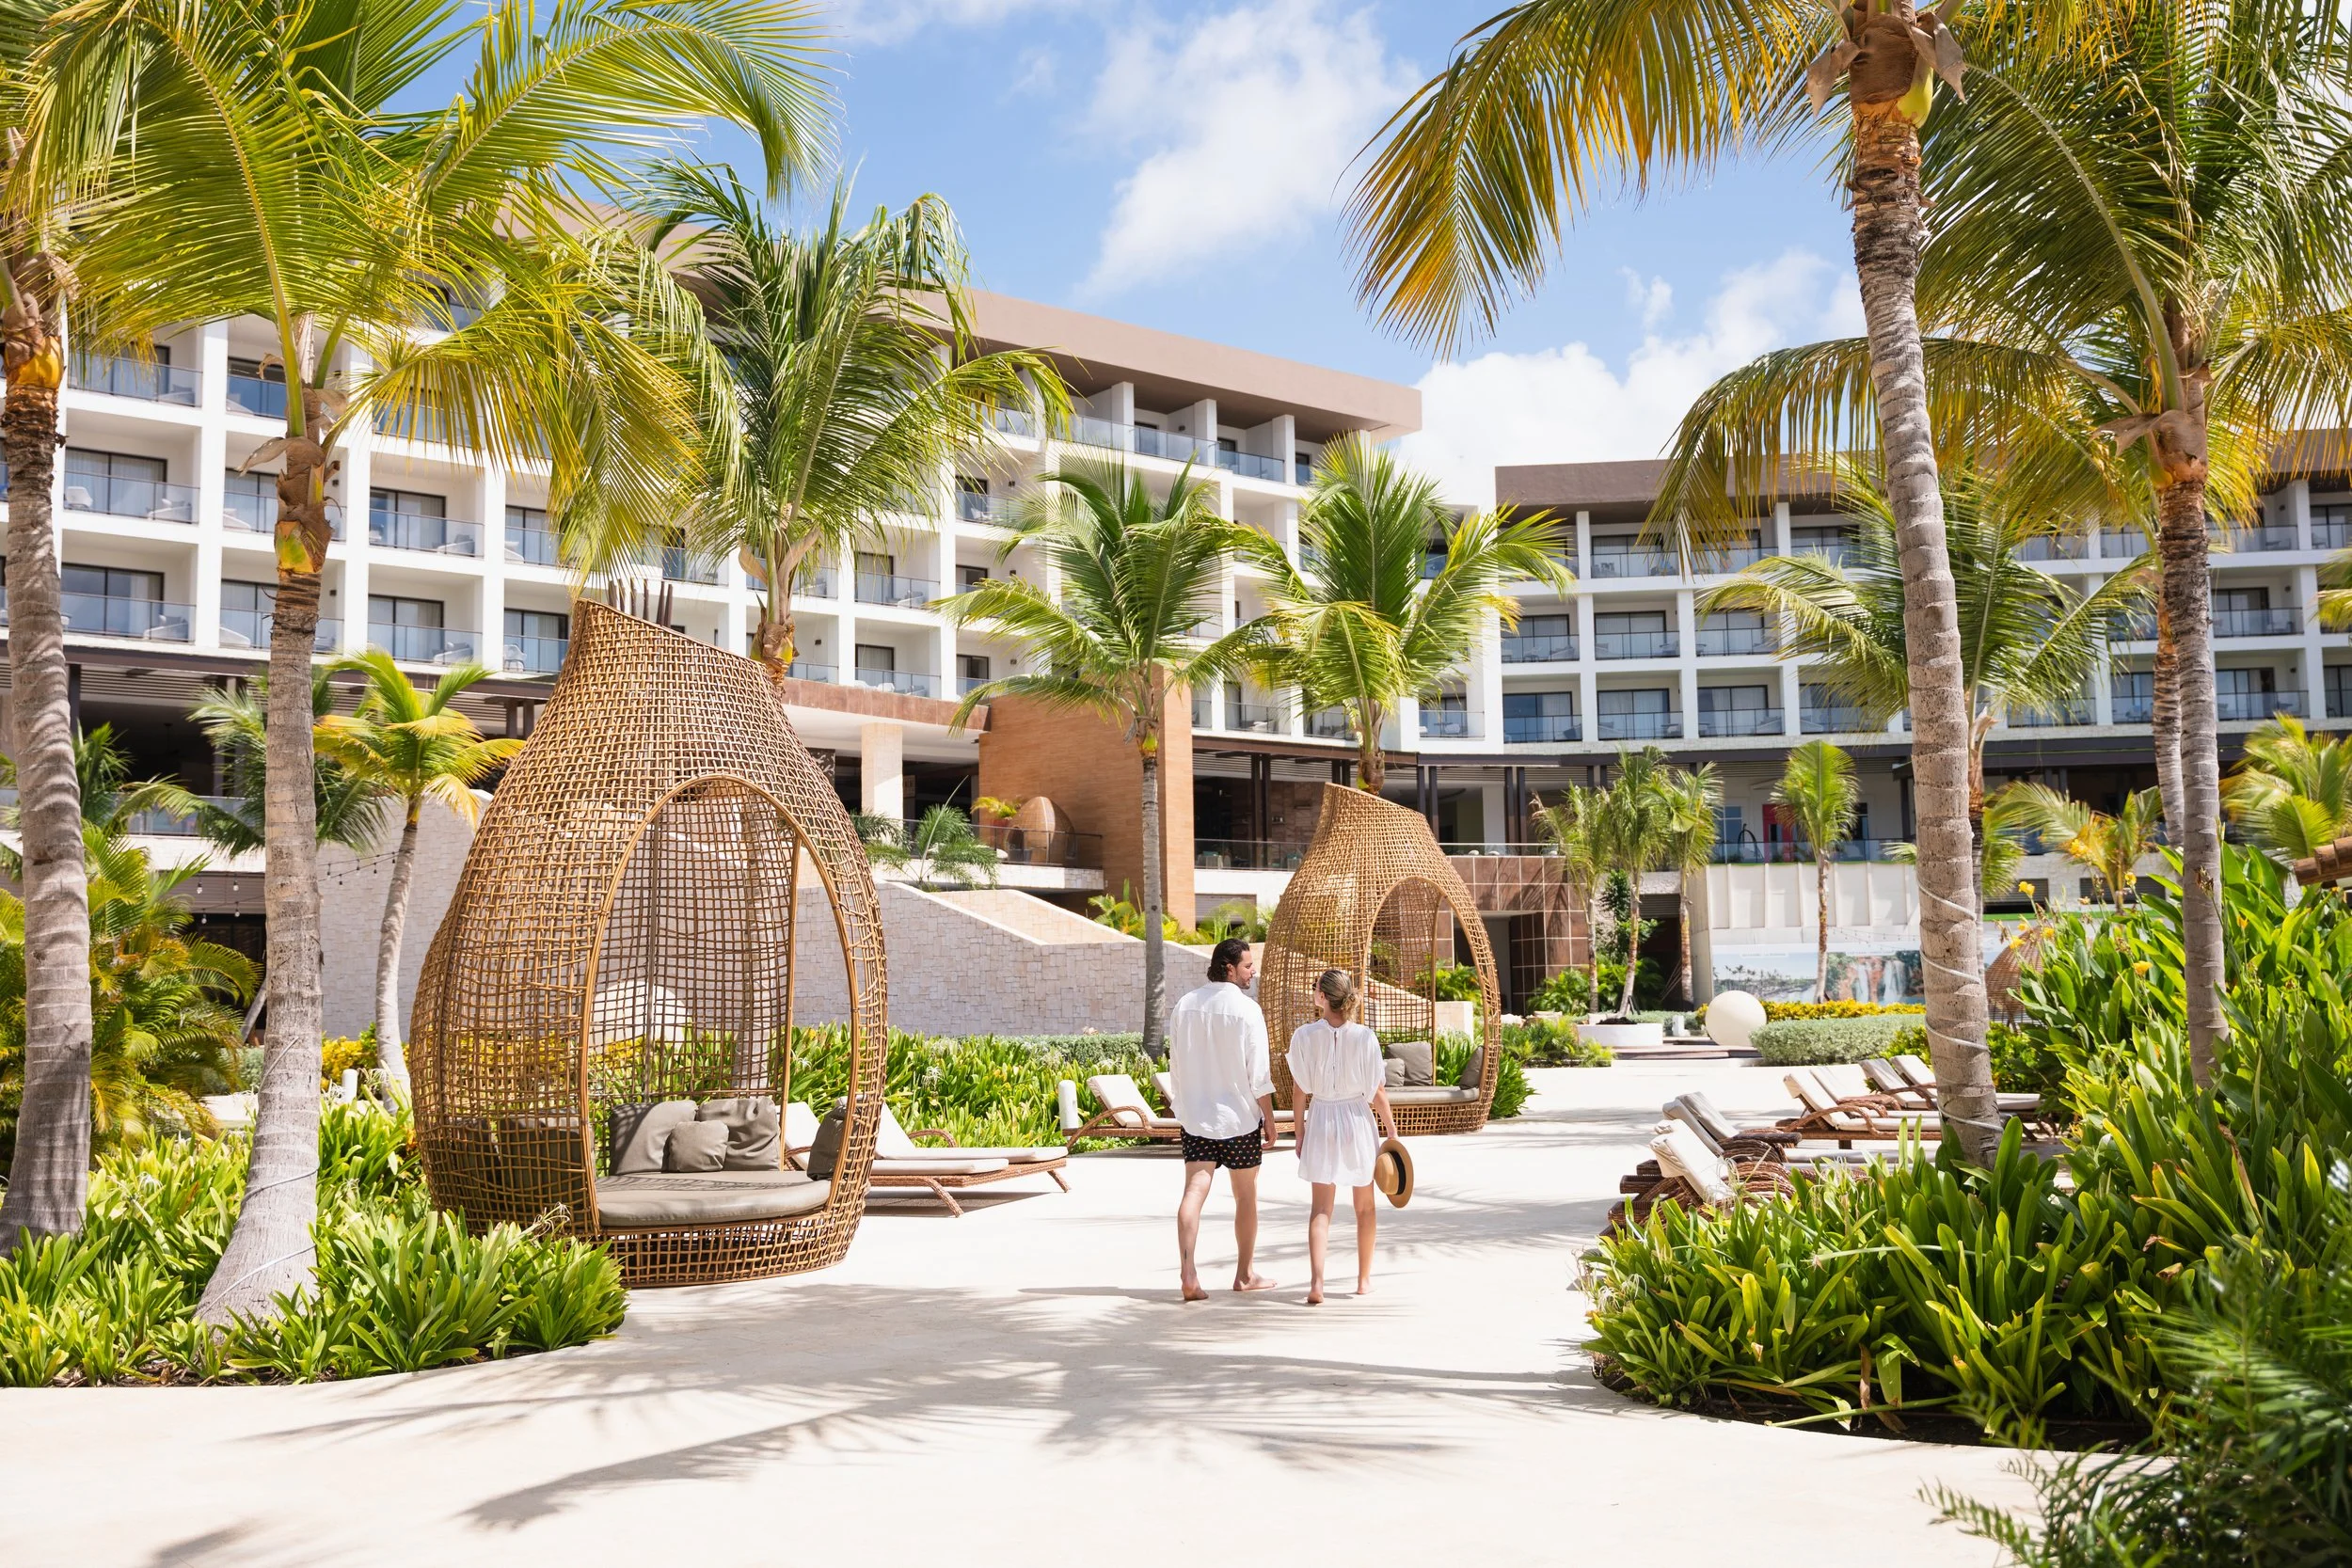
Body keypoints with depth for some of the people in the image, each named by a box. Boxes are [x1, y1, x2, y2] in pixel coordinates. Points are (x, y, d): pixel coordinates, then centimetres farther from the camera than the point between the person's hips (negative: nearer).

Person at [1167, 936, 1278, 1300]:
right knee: (1246, 1195, 12)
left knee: (1194, 1191, -1)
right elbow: (1258, 1074, -11)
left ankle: (1189, 1275, -15)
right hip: (1239, 1117, -3)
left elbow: (1175, 1065, 11)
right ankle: (1245, 1274, 22)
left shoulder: (1184, 1005, 3)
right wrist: (1269, 1120, -3)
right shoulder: (1246, 1009, -12)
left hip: (1195, 1116, 4)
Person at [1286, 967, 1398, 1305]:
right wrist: (1391, 1129, 4)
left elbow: (1300, 1090, -3)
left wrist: (1300, 1132, 7)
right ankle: (1364, 1279, 27)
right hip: (1357, 1119, 0)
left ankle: (1316, 1282, -11)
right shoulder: (1364, 1037, -11)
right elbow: (1377, 1091, -7)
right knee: (1365, 1205, 17)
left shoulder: (1304, 1036, -9)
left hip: (1320, 1120, 0)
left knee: (1321, 1207, 4)